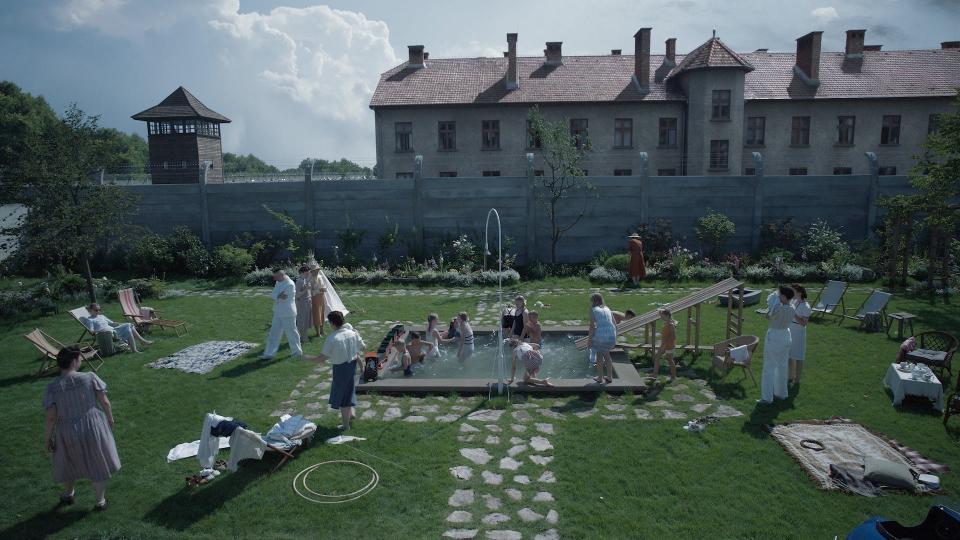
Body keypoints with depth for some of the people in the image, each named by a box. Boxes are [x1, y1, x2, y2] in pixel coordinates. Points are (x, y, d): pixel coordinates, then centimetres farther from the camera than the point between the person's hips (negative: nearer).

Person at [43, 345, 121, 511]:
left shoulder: (52, 387, -11)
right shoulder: (90, 377, -14)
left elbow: (50, 418, -11)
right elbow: (105, 402, -9)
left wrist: (47, 439, 2)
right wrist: (110, 419, 8)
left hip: (68, 433, 1)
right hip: (93, 427, -1)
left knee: (70, 464, 26)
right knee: (98, 463, 17)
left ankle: (68, 495, 49)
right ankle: (101, 501, 29)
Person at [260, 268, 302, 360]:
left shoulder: (290, 284, -19)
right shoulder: (279, 283, 9)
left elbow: (284, 298, -21)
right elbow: (272, 295, 1)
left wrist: (277, 296, -7)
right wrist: (278, 295, -18)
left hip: (288, 313, -8)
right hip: (278, 313, 9)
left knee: (291, 333, 5)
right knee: (273, 333, 11)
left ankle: (297, 351, 23)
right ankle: (269, 353, 18)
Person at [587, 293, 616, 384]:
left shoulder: (593, 310, 3)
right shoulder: (607, 309, 18)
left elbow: (592, 326, -7)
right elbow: (615, 325, 15)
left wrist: (589, 339, -3)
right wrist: (614, 338, 24)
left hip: (600, 334, -4)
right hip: (611, 335, 4)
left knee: (599, 355, 20)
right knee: (606, 353, 28)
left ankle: (600, 378, 29)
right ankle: (609, 377, 30)